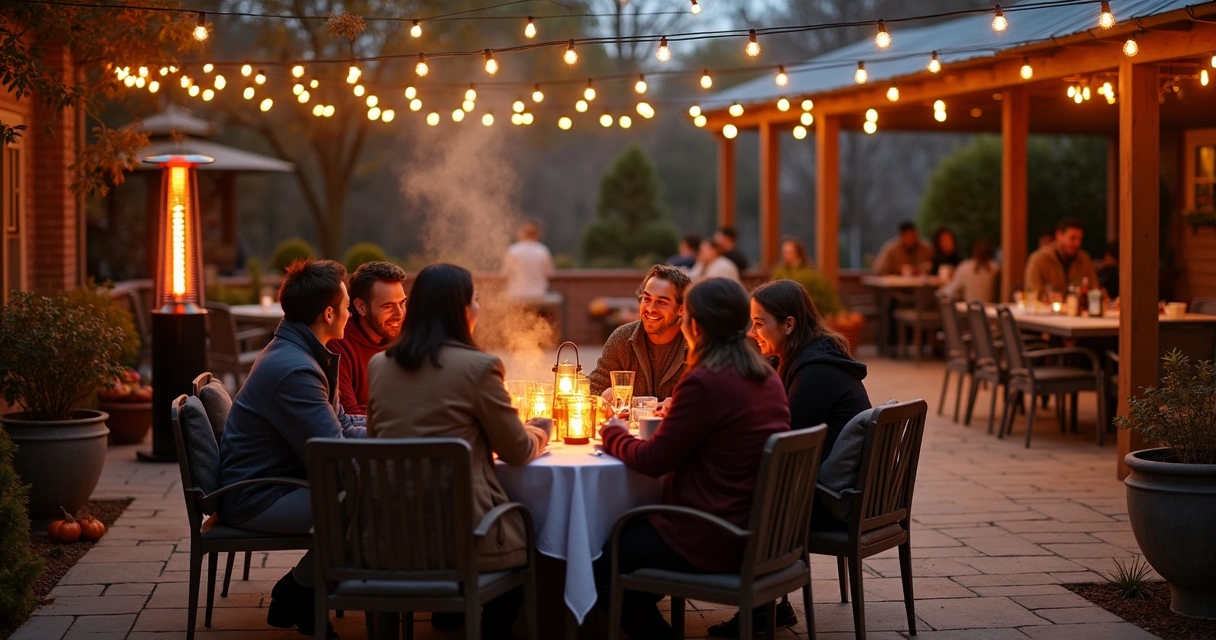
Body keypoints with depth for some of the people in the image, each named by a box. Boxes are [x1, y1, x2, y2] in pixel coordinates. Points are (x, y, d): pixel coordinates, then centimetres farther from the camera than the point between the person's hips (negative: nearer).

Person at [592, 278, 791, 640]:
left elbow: (653, 461, -14)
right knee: (631, 531, 27)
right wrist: (679, 413, 21)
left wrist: (614, 435, 4)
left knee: (598, 565, 6)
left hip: (713, 543, -9)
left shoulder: (705, 382, -20)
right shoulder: (767, 377, 5)